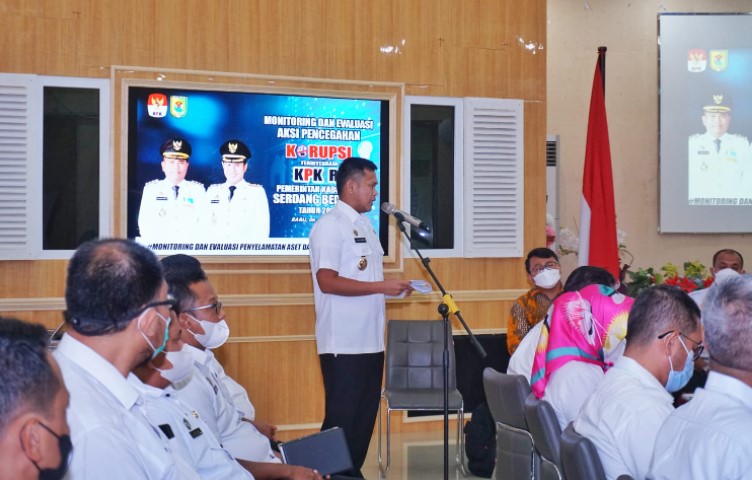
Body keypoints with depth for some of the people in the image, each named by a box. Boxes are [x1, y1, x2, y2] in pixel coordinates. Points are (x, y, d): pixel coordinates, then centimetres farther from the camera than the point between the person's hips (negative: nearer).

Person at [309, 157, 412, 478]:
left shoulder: (365, 225, 16)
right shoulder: (330, 225, -12)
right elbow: (327, 281, -21)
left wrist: (393, 287, 3)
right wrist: (382, 287, -19)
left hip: (370, 340, 9)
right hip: (343, 343, -9)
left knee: (365, 415, 13)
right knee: (342, 417, -2)